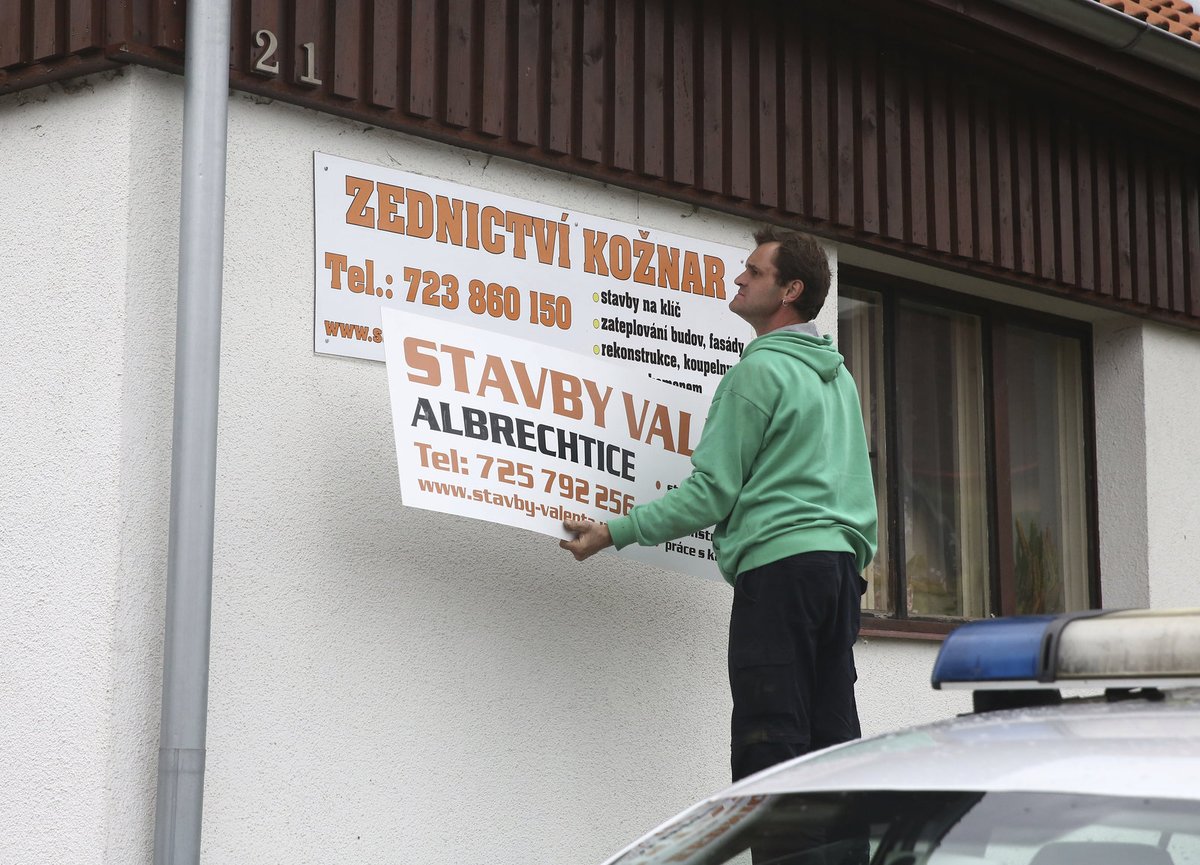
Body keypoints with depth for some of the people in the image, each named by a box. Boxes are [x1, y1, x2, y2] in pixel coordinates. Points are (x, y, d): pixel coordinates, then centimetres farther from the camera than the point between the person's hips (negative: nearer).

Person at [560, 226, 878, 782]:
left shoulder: (759, 370, -5)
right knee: (832, 745, 6)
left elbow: (713, 491, -9)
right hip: (842, 565, 8)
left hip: (779, 564, -8)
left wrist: (613, 533, -5)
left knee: (769, 754, -10)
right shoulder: (839, 375, 21)